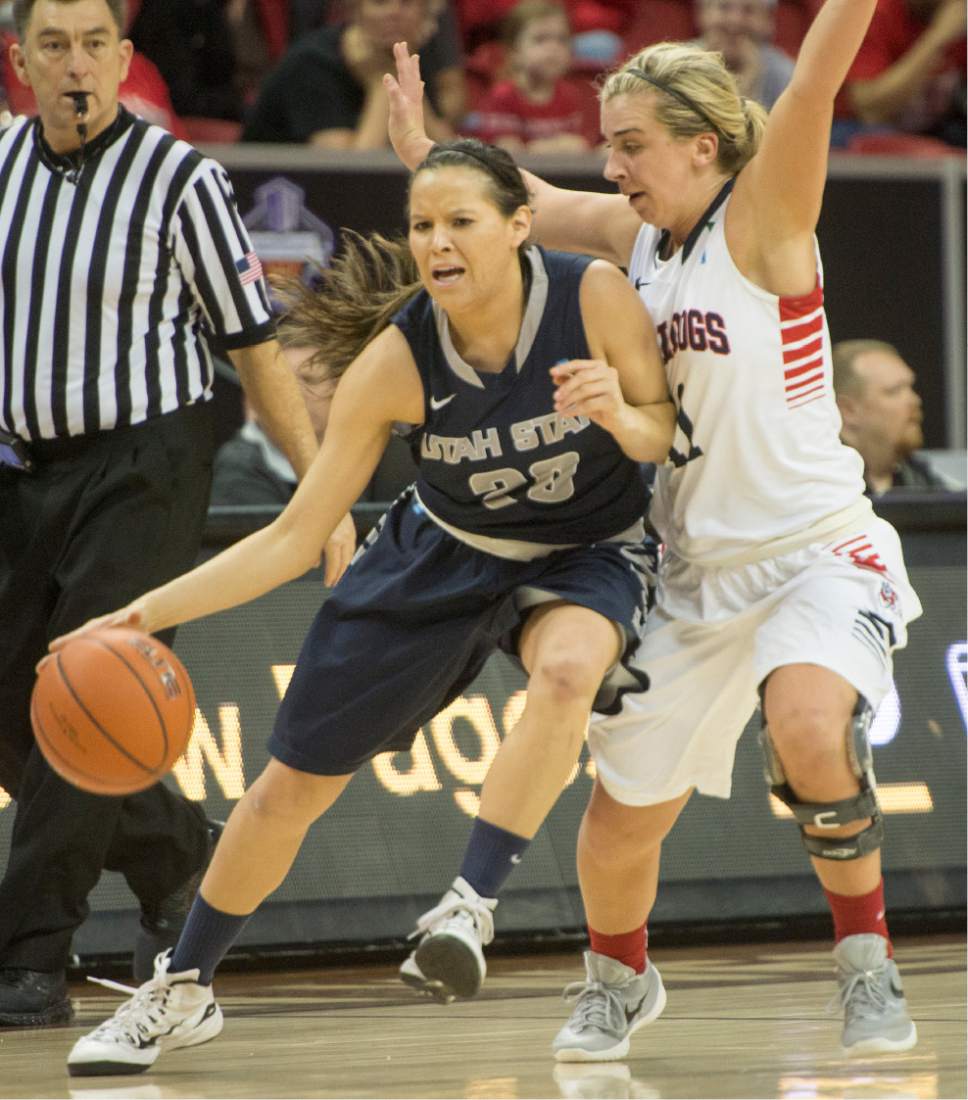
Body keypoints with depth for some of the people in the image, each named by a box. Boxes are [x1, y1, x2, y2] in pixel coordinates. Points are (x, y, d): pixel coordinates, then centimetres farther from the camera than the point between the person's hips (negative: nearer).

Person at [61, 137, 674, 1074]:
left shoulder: (595, 296, -25)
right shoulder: (396, 361, -23)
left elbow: (667, 440, -10)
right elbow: (296, 536, -16)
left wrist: (621, 417, -35)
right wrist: (150, 612, -25)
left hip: (584, 551, -1)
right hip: (442, 552, 2)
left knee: (567, 672, -39)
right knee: (289, 783, 4)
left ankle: (470, 905, -30)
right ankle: (181, 992, 26)